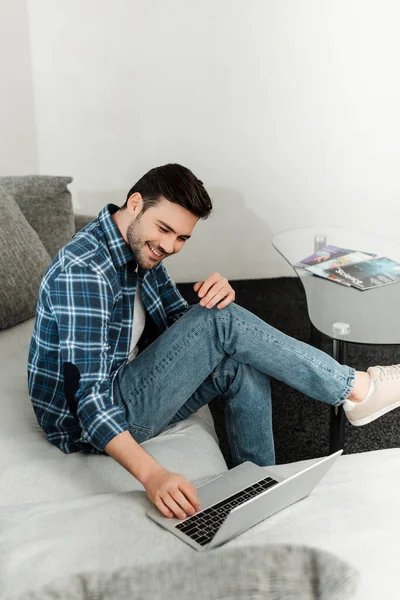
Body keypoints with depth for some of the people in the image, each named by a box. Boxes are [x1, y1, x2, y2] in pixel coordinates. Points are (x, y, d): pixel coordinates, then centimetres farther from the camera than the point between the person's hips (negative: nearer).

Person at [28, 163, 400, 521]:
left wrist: (218, 300, -18)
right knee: (220, 321, -22)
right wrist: (151, 474, -44)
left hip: (126, 396, 9)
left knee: (241, 366, -12)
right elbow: (89, 398, -31)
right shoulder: (83, 270, -25)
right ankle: (355, 389, -11)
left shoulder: (142, 247, 4)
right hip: (85, 422, -9)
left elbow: (182, 327, 5)